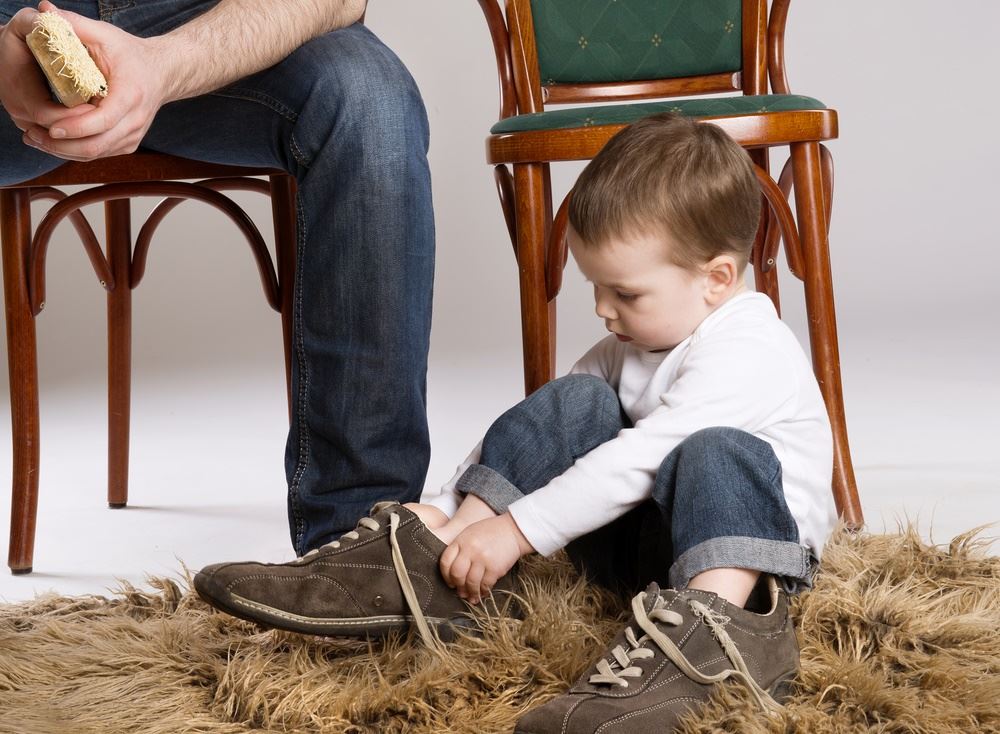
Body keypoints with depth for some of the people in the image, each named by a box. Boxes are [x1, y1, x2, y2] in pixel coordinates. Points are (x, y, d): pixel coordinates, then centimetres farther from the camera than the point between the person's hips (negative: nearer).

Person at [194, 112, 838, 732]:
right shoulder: (629, 348, 10)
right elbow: (542, 441, 9)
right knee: (577, 402, -9)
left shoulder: (749, 356, -20)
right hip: (635, 535, 7)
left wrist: (515, 530, -28)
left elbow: (636, 460, -28)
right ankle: (428, 555, -20)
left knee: (718, 453, -36)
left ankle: (713, 619, -59)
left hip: (752, 542, -7)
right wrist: (449, 514, -3)